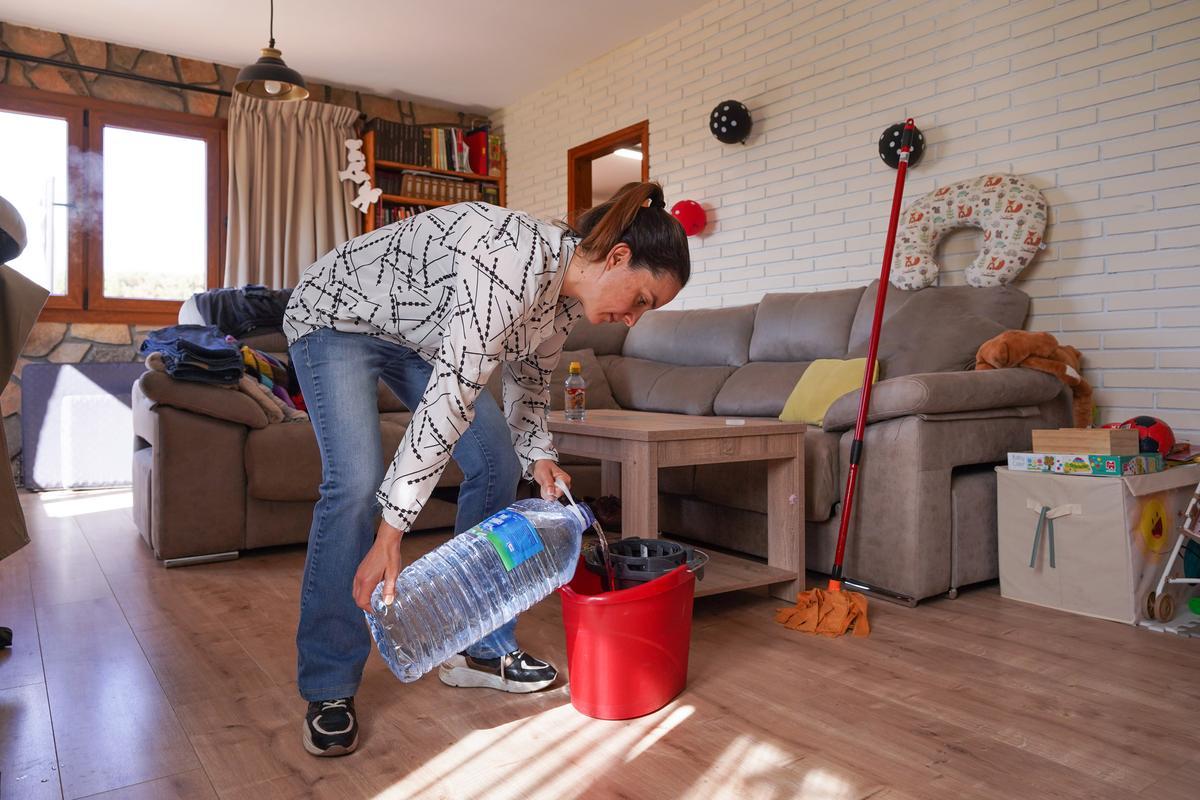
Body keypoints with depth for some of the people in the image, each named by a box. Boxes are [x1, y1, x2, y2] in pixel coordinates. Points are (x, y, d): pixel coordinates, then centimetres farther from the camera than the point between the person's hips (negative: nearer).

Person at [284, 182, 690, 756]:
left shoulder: (569, 292, -9)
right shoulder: (515, 259, -37)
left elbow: (529, 374, 7)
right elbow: (451, 396, -40)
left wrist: (537, 453, -10)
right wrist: (390, 535, -39)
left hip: (418, 334, 8)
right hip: (337, 314, -8)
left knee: (497, 463, -3)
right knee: (356, 481, -23)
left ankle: (481, 649, 10)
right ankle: (328, 691, -6)